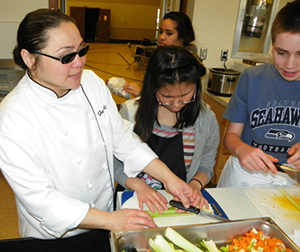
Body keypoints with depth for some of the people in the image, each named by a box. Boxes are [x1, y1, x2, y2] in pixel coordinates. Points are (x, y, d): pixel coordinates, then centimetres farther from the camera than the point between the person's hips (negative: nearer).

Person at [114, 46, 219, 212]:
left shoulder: (206, 119, -3)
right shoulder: (130, 112, -8)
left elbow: (206, 166, 9)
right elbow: (114, 162, -4)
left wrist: (195, 184, -10)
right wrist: (138, 185, -18)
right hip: (136, 199, 0)